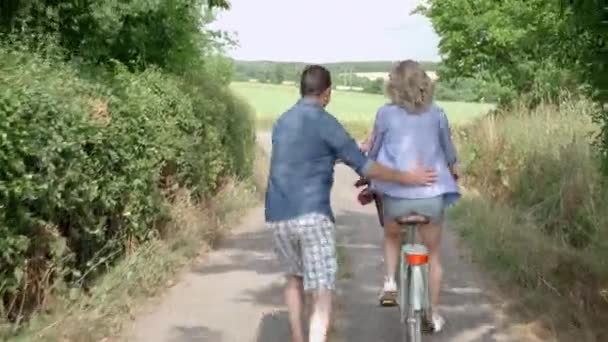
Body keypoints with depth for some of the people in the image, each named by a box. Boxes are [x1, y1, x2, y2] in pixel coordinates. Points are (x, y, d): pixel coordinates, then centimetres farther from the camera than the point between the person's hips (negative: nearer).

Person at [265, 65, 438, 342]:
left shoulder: (282, 122, 16)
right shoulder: (324, 122, -5)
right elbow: (363, 166, -8)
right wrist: (407, 178, 0)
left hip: (277, 216, 7)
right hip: (312, 214, -6)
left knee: (294, 278, 25)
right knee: (322, 291, -5)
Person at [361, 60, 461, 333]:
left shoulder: (386, 114, -3)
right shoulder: (436, 113, 2)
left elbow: (373, 152, 6)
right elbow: (449, 151, 14)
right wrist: (453, 170, 36)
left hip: (396, 194, -1)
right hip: (432, 194, 1)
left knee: (392, 237, 30)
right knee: (433, 254, 19)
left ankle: (389, 283, 13)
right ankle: (434, 313, 24)